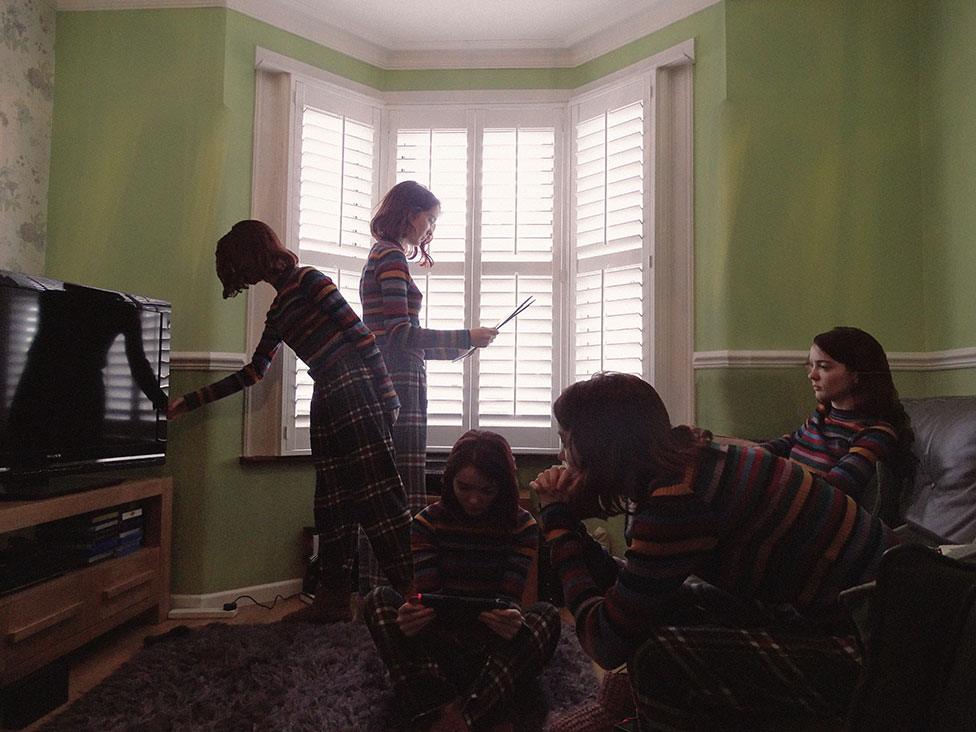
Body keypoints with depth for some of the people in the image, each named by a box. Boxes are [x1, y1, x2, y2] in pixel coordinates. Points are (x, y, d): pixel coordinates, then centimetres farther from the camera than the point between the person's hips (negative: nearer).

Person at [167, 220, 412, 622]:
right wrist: (191, 401, 30)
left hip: (356, 392, -9)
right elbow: (254, 371, 28)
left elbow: (360, 334, -11)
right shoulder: (278, 310, 23)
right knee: (333, 502, 9)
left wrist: (387, 394, -16)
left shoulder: (308, 280, -3)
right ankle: (334, 597, 16)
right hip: (327, 402, 9)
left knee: (376, 495, -11)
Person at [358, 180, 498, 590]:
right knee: (403, 494, -9)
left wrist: (455, 348, 22)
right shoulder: (391, 257, -8)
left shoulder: (383, 256, 23)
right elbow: (401, 333, -17)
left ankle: (373, 583, 20)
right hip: (398, 386, -10)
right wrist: (466, 338, -15)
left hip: (384, 383, 10)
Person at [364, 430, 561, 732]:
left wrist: (512, 620, -37)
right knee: (379, 599, -23)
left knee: (546, 615, -30)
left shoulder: (522, 526, -4)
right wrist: (413, 616, -35)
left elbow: (510, 596, -12)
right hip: (440, 641, 1)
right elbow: (426, 593, -9)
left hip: (495, 640, 0)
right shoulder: (427, 522, -2)